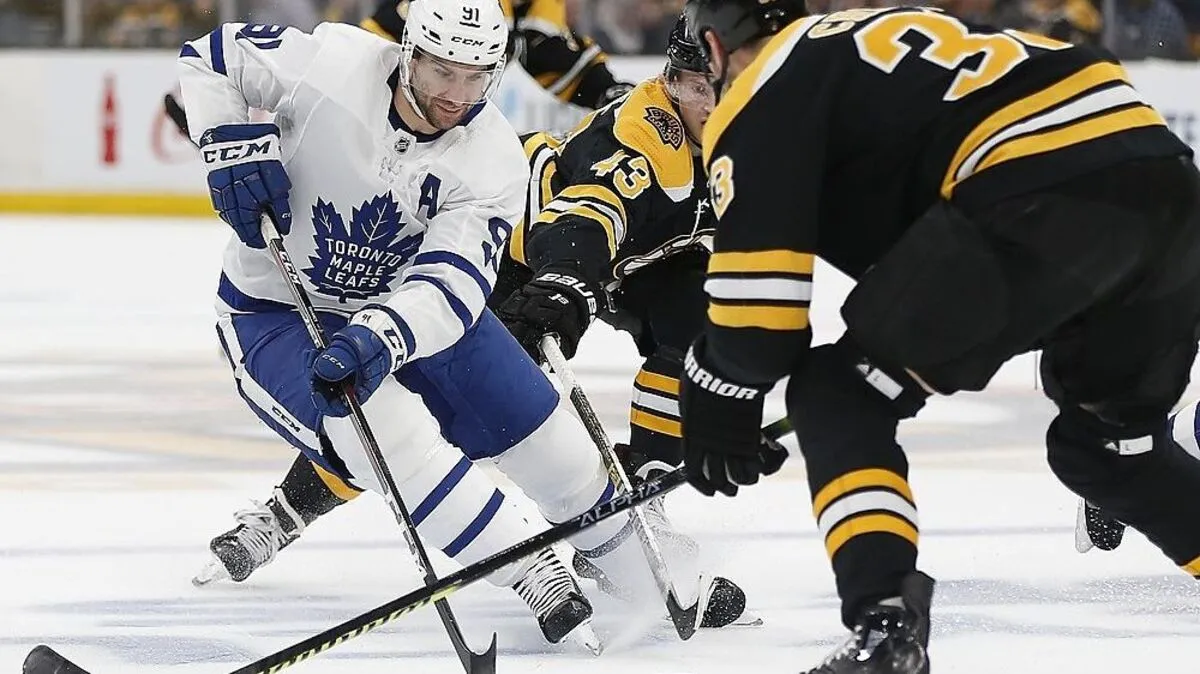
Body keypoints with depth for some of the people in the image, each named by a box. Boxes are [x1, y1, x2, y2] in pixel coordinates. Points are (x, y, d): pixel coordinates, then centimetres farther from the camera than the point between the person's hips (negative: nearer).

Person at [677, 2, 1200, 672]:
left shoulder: (764, 90, 9)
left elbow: (759, 265, 0)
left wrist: (722, 396, 15)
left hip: (1045, 195, -8)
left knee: (841, 397, 3)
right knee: (1107, 439, 29)